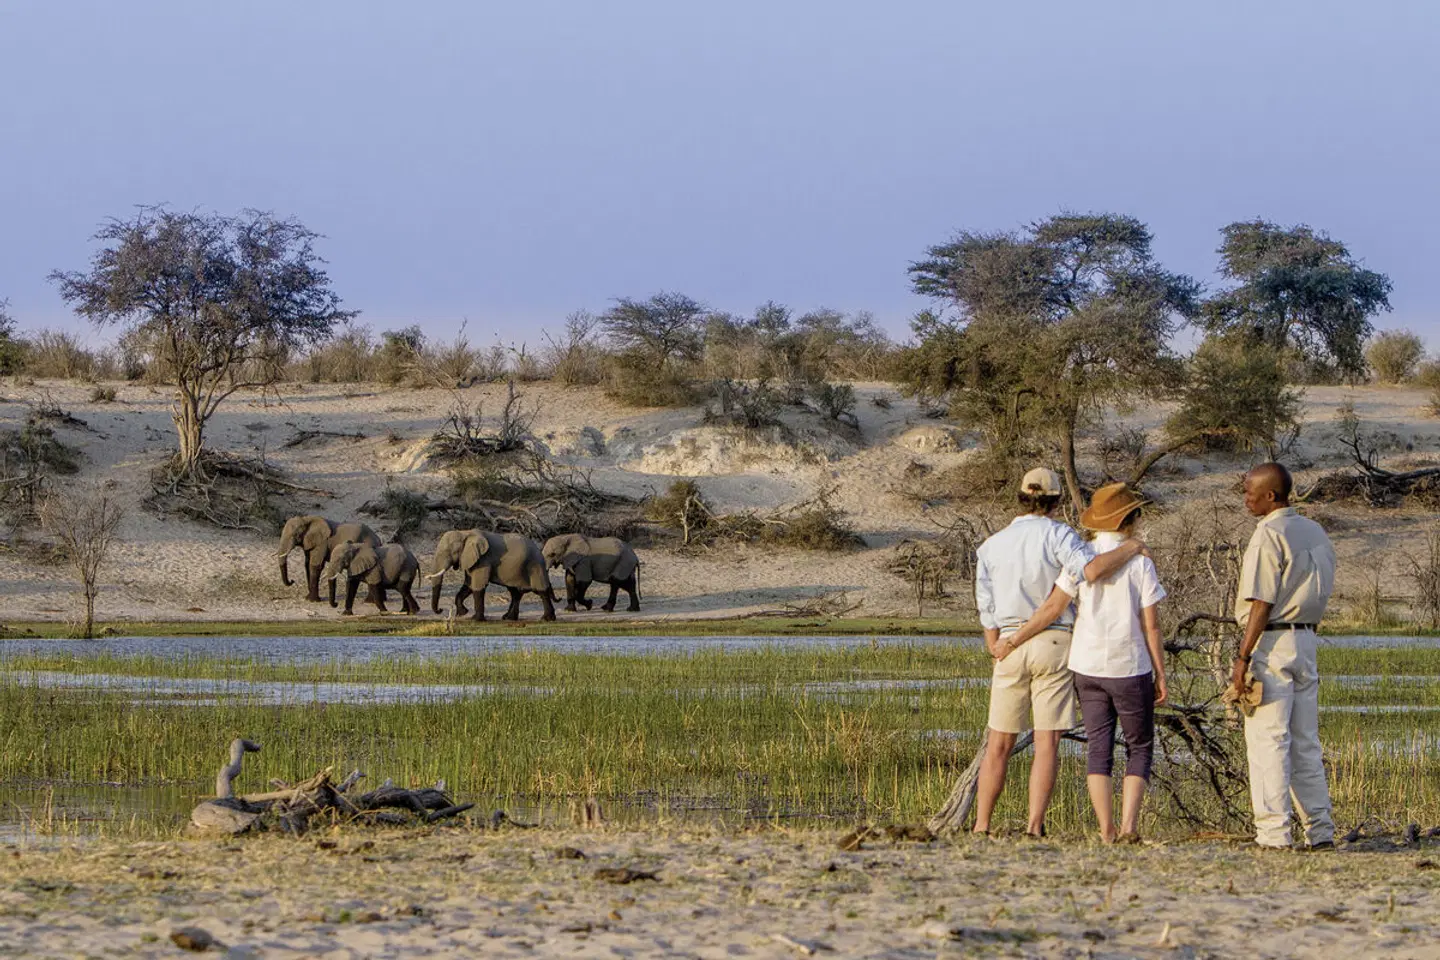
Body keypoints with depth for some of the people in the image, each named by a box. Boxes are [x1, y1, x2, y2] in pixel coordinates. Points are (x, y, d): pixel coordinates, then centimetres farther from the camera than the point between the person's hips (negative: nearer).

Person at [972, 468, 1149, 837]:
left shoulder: (991, 547, 7)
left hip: (1010, 649, 3)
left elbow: (988, 614, 8)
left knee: (999, 744, 10)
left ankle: (981, 827, 7)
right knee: (1047, 744, -2)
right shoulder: (1057, 536, -6)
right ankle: (1034, 828, -11)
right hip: (1054, 644, -3)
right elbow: (1092, 571, -25)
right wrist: (1130, 548, -9)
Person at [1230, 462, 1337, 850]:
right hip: (1306, 640, 9)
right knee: (1305, 742, 12)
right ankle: (1320, 831, 10)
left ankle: (1273, 834, -10)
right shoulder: (1315, 532, 14)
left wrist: (1243, 657, -17)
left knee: (1267, 741, -7)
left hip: (1271, 642, -9)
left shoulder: (1269, 535, -14)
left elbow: (1263, 604, -18)